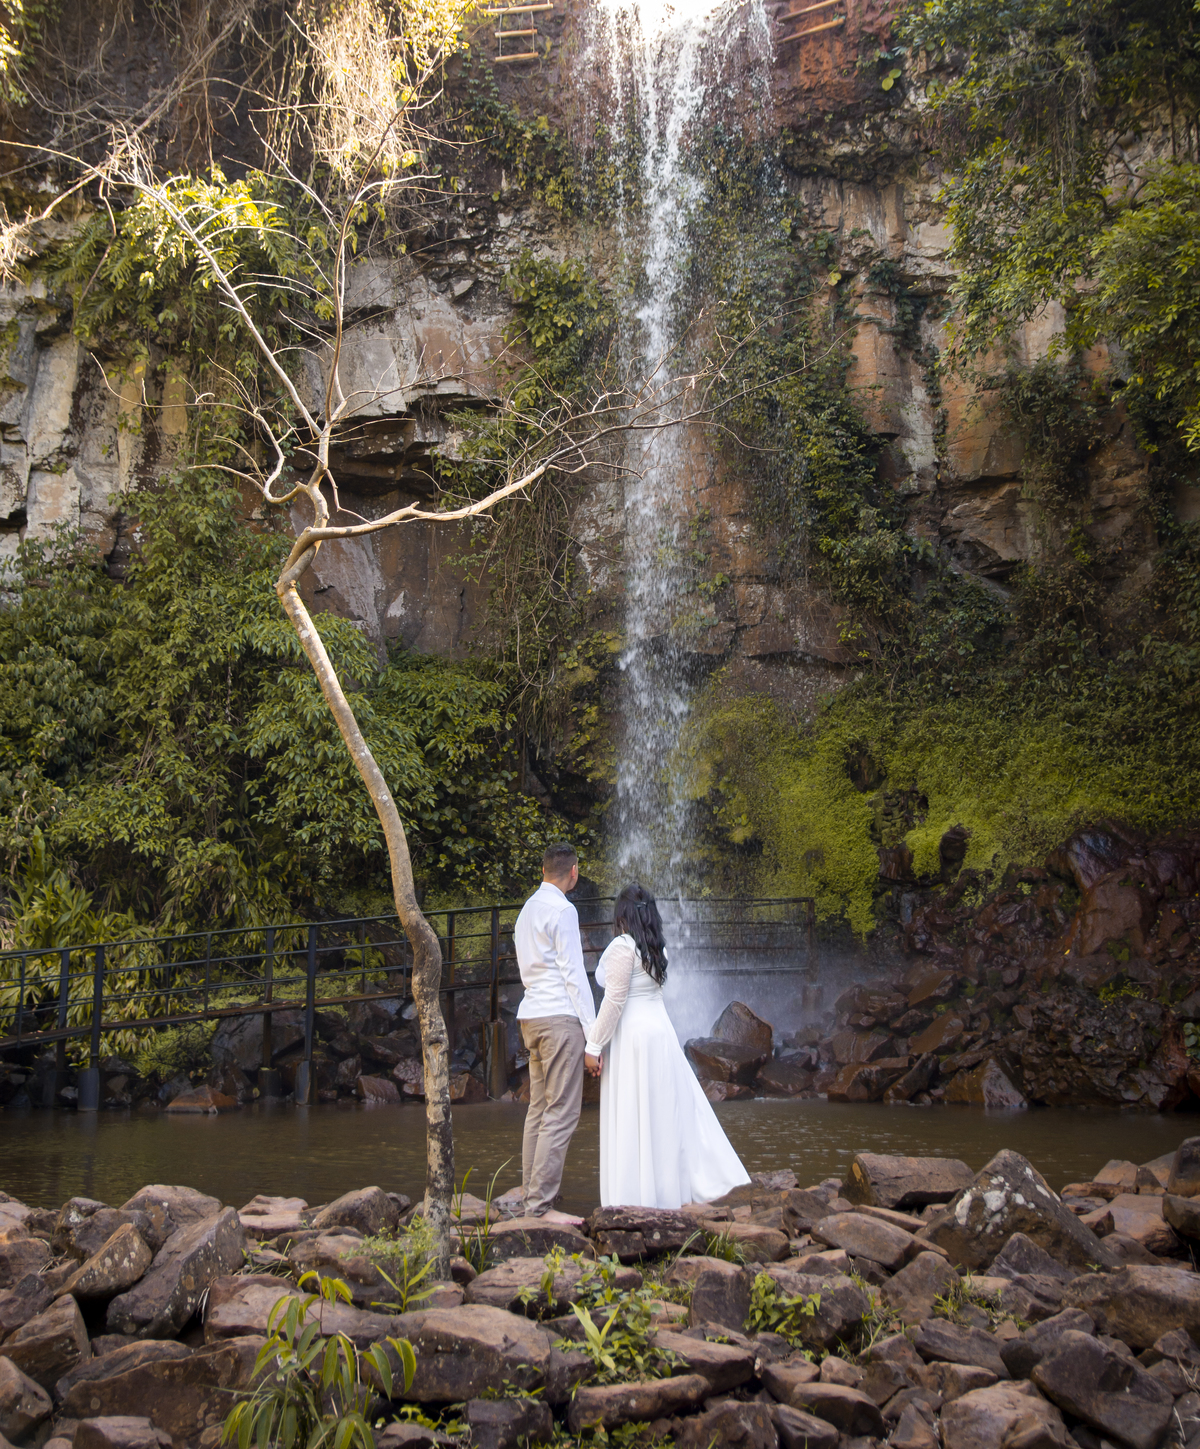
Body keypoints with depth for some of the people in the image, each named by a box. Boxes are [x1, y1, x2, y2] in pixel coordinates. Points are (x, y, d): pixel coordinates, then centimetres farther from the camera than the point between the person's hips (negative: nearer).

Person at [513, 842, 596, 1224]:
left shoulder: (527, 909, 18)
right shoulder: (562, 910, -9)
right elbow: (574, 973, -12)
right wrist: (593, 1031, -12)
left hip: (531, 1014, 9)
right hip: (560, 1017, -9)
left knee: (539, 1109, 10)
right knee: (562, 1112, -9)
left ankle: (531, 1196, 11)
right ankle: (541, 1205, -11)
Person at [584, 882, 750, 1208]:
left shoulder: (622, 947, -14)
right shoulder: (656, 948, 9)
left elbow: (614, 1002, -16)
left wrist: (594, 1047, -12)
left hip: (632, 1036, -8)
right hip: (660, 1031, 8)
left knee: (633, 1118, -3)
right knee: (669, 1112, 13)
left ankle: (637, 1199, 1)